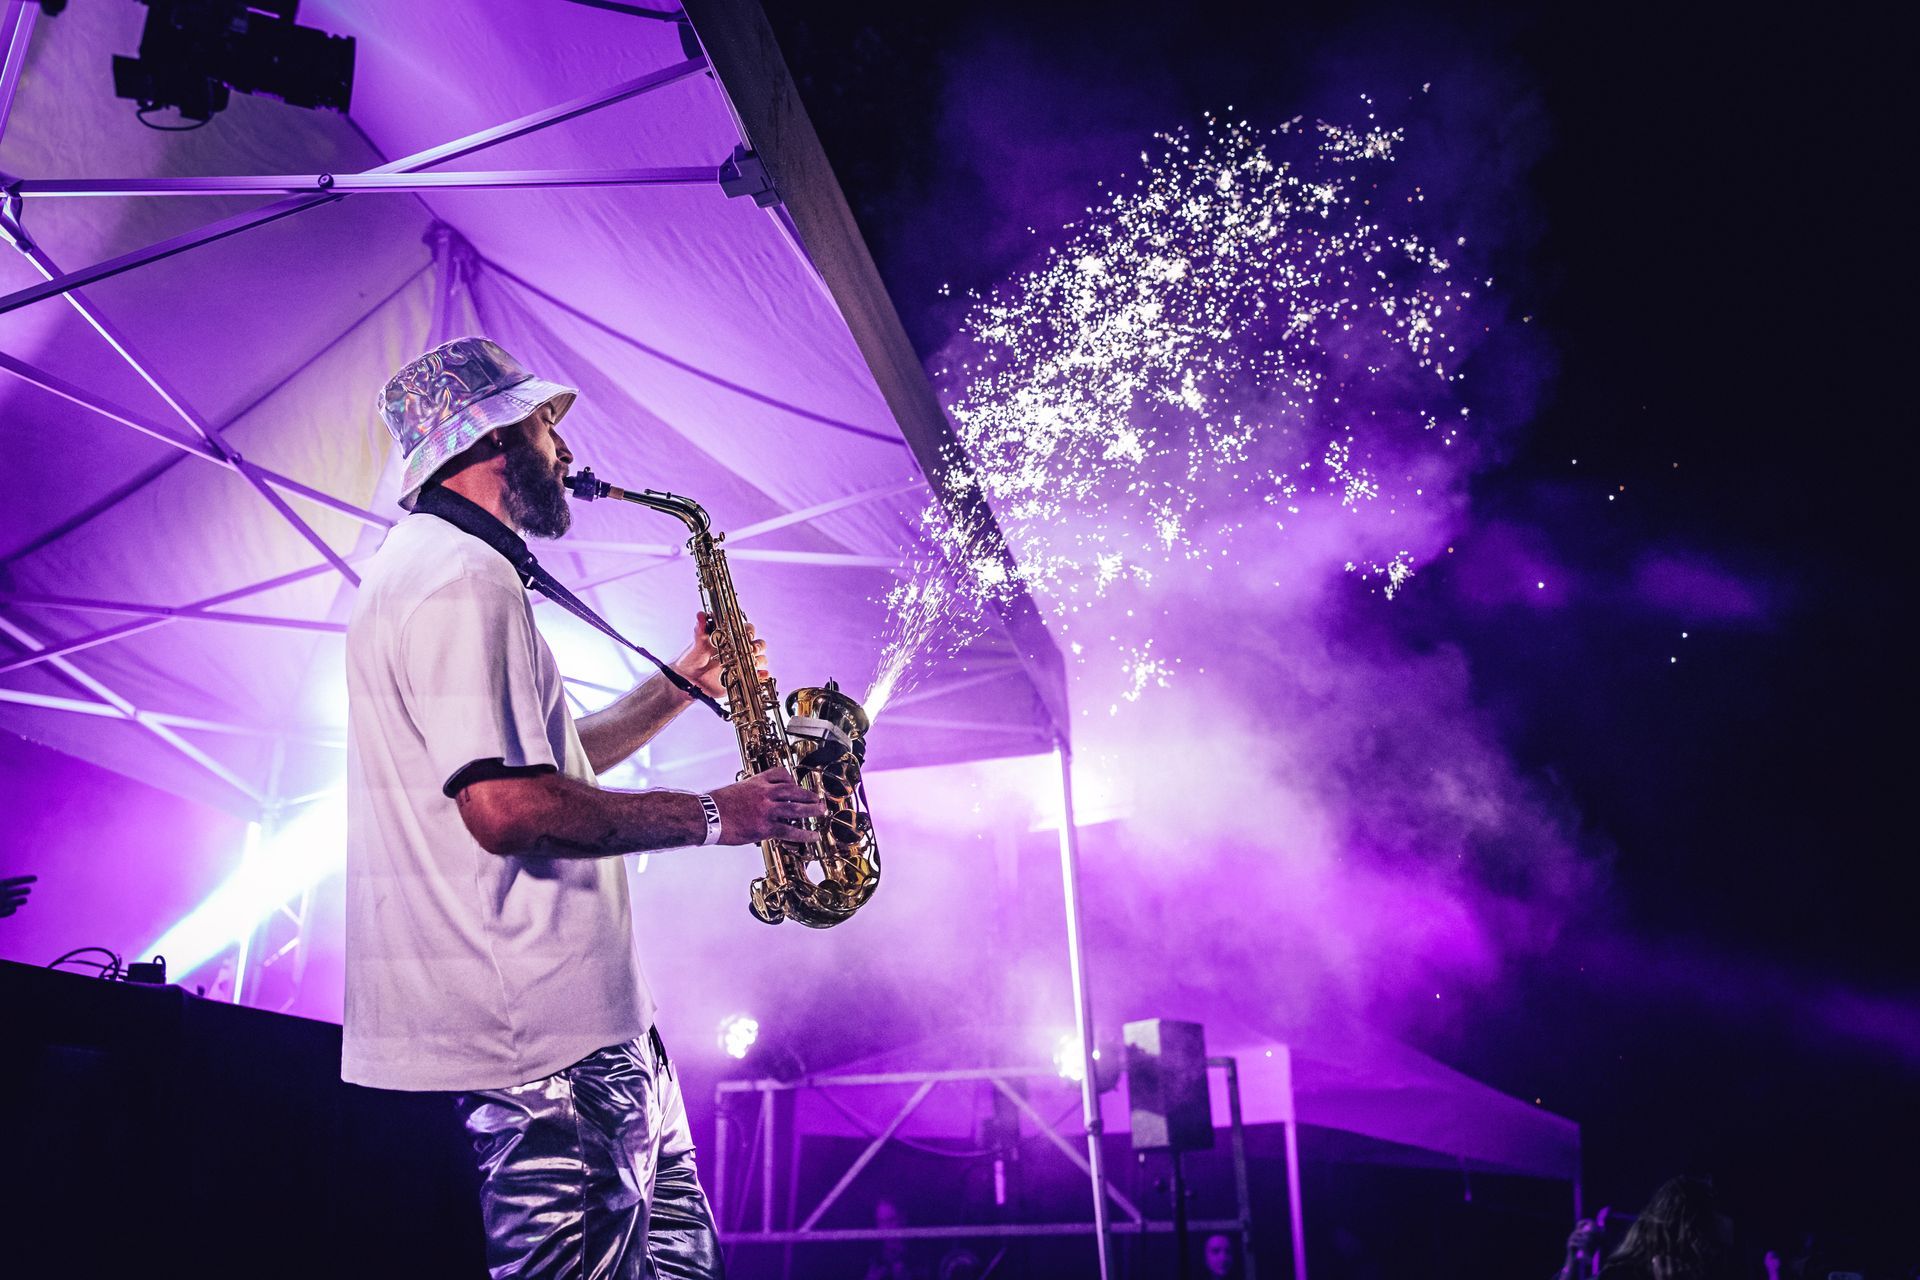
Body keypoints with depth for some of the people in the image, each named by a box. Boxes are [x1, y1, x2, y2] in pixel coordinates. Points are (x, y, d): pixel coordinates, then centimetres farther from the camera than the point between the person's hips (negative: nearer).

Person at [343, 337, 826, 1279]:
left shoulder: (433, 567, 21)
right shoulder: (464, 578, -16)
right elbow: (510, 806, -26)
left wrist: (681, 685, 16)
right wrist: (711, 816, -17)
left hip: (573, 1015, 11)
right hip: (540, 1032, -11)